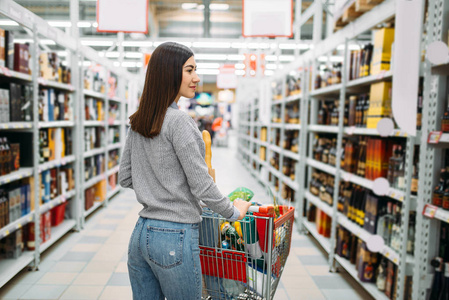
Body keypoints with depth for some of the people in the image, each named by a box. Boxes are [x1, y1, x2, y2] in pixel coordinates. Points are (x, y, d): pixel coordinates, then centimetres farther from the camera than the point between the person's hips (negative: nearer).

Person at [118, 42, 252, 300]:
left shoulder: (138, 123, 7)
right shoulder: (179, 121, -16)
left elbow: (125, 178, 14)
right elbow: (201, 185, -15)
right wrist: (234, 212, -1)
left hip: (141, 234, 8)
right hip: (175, 237, -7)